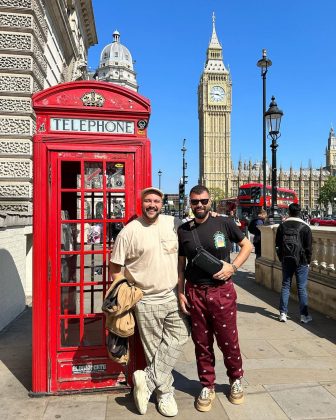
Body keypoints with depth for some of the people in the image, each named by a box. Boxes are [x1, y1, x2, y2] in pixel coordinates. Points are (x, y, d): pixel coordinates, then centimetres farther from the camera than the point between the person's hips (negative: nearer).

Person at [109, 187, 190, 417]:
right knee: (154, 349, 8)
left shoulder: (174, 224, 0)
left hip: (173, 295, 3)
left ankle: (147, 380, 13)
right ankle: (165, 392, 27)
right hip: (146, 301, -3)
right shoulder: (129, 232, -8)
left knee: (178, 338, -2)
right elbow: (116, 266, -2)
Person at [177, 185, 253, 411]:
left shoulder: (224, 223, -3)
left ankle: (236, 380, 39)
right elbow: (181, 264, 9)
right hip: (194, 293, 2)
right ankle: (208, 387, 33)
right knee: (202, 343, 13)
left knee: (228, 340, 11)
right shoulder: (183, 230, 2)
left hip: (222, 291, -1)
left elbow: (247, 245, 6)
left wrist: (233, 267, -9)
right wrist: (180, 292, 3)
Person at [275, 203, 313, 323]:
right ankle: (304, 315, 11)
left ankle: (283, 313, 10)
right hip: (301, 262, -2)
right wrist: (308, 262, 6)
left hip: (286, 261, 3)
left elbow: (278, 246, 7)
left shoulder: (282, 226, 2)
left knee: (285, 286, 10)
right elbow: (309, 247, -5)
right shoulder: (305, 227, -7)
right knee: (302, 288, 4)